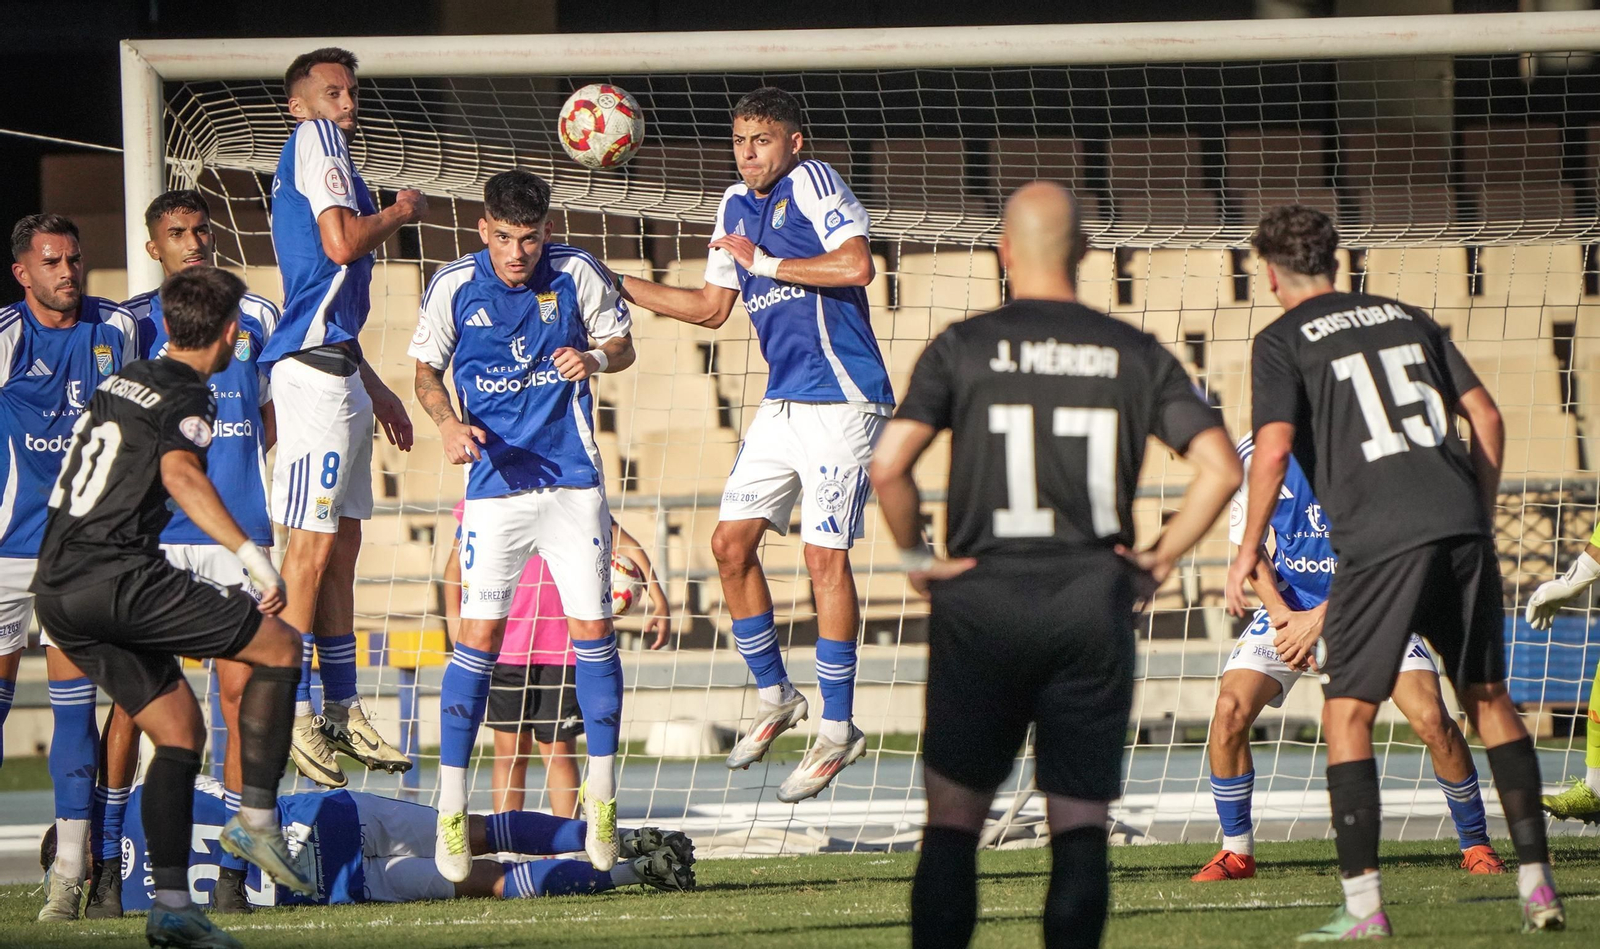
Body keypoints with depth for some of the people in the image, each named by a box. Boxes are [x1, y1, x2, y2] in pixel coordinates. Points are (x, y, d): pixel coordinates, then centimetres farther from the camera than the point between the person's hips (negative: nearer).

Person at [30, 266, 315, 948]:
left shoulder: (121, 381, 19)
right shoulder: (187, 400, -7)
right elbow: (180, 473, -27)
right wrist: (251, 555, -35)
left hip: (56, 592, 8)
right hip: (116, 578, -8)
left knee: (179, 731, 13)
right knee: (279, 647, 0)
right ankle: (256, 818, -6)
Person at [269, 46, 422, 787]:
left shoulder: (317, 155, 25)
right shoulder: (315, 141, -4)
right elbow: (341, 242, -19)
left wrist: (373, 388, 30)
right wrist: (400, 212, 0)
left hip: (335, 368, 10)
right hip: (314, 367, -10)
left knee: (341, 545, 11)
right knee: (313, 545, -10)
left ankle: (342, 711, 15)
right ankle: (294, 712, -10)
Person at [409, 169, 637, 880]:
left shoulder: (576, 274, -3)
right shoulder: (455, 285, -3)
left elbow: (622, 344, 9)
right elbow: (426, 368, 8)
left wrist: (593, 359, -14)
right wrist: (448, 423, -11)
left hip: (573, 480, 1)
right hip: (495, 482, -1)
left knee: (592, 630, -2)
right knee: (479, 638, -7)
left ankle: (601, 797, 11)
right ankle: (451, 812, -2)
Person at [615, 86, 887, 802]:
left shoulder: (814, 183, -9)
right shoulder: (736, 205, 15)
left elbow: (855, 266, -23)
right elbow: (711, 308, 25)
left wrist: (763, 261, -15)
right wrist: (620, 286, 19)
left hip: (841, 401, -8)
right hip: (782, 406, 8)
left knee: (825, 555, -9)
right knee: (731, 543, 6)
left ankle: (837, 729, -3)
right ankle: (773, 696, 21)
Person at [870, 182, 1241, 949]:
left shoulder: (964, 347, 0)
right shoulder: (1135, 354, 5)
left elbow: (887, 466, -10)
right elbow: (1220, 467, -2)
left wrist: (917, 560, 3)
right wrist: (1161, 557, 7)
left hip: (985, 605, -1)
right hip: (1094, 609, 1)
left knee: (952, 822, 6)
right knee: (1080, 827, 5)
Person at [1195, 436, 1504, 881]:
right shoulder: (1254, 453, -8)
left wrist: (1321, 618, -24)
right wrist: (1279, 612, -14)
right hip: (1289, 605, 3)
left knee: (1431, 718, -19)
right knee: (1230, 710, -17)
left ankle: (1476, 845, 3)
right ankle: (1236, 852, 2)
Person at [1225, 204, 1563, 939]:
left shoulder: (1283, 343, 4)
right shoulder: (1404, 317, 20)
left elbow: (1273, 449, -9)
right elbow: (1486, 416, 16)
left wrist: (1248, 550, 0)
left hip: (1381, 541, -5)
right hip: (1459, 522, 5)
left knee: (1347, 713, 3)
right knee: (1489, 700, 14)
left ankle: (1363, 905, -5)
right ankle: (1537, 885, 10)